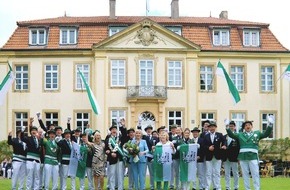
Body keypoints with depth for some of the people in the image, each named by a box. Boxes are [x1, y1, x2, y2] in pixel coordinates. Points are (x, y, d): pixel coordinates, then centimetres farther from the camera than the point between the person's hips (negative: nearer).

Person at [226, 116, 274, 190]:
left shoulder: (257, 133, 13)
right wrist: (227, 127, -7)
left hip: (253, 157, -2)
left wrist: (270, 125, -11)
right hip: (243, 157, 2)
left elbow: (266, 134, 2)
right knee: (245, 175, 6)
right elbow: (231, 135, 6)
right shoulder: (240, 135, 15)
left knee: (255, 174, -3)